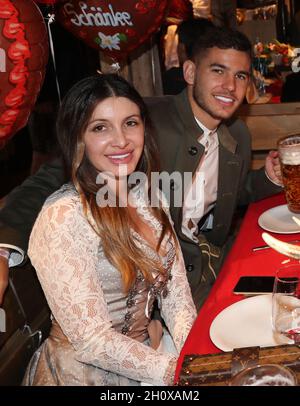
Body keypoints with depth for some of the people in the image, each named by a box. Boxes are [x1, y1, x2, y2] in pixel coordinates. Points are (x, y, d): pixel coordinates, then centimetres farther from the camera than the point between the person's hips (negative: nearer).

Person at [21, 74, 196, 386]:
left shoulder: (148, 199, 0)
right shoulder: (63, 217, -22)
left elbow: (176, 291, 1)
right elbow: (92, 341, -21)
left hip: (143, 354, 6)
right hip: (85, 373, -6)